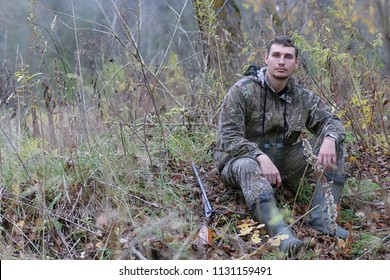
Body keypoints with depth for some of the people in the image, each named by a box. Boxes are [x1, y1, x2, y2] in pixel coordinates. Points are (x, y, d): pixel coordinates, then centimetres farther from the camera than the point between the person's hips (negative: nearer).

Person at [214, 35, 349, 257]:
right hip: (242, 159, -5)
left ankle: (321, 217, -23)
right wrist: (261, 158, -34)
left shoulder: (303, 97, 4)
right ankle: (281, 233, -61)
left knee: (334, 142, -10)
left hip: (283, 163, 5)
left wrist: (329, 139, -20)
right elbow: (229, 137, -17)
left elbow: (331, 120, 7)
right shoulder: (242, 91, -11)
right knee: (248, 167, -42)